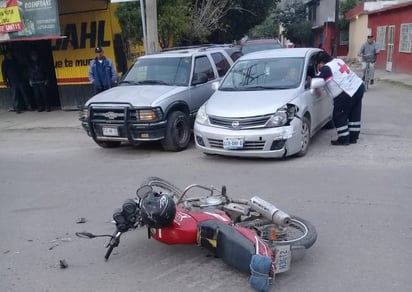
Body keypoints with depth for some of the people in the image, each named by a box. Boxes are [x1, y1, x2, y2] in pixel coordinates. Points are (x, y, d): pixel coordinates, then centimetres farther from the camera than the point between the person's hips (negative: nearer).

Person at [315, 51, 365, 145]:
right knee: (354, 114, 16)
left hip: (346, 94, -10)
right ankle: (353, 137, 26)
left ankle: (343, 139, 8)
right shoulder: (338, 61, 17)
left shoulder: (326, 69, -11)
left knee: (339, 116, 3)